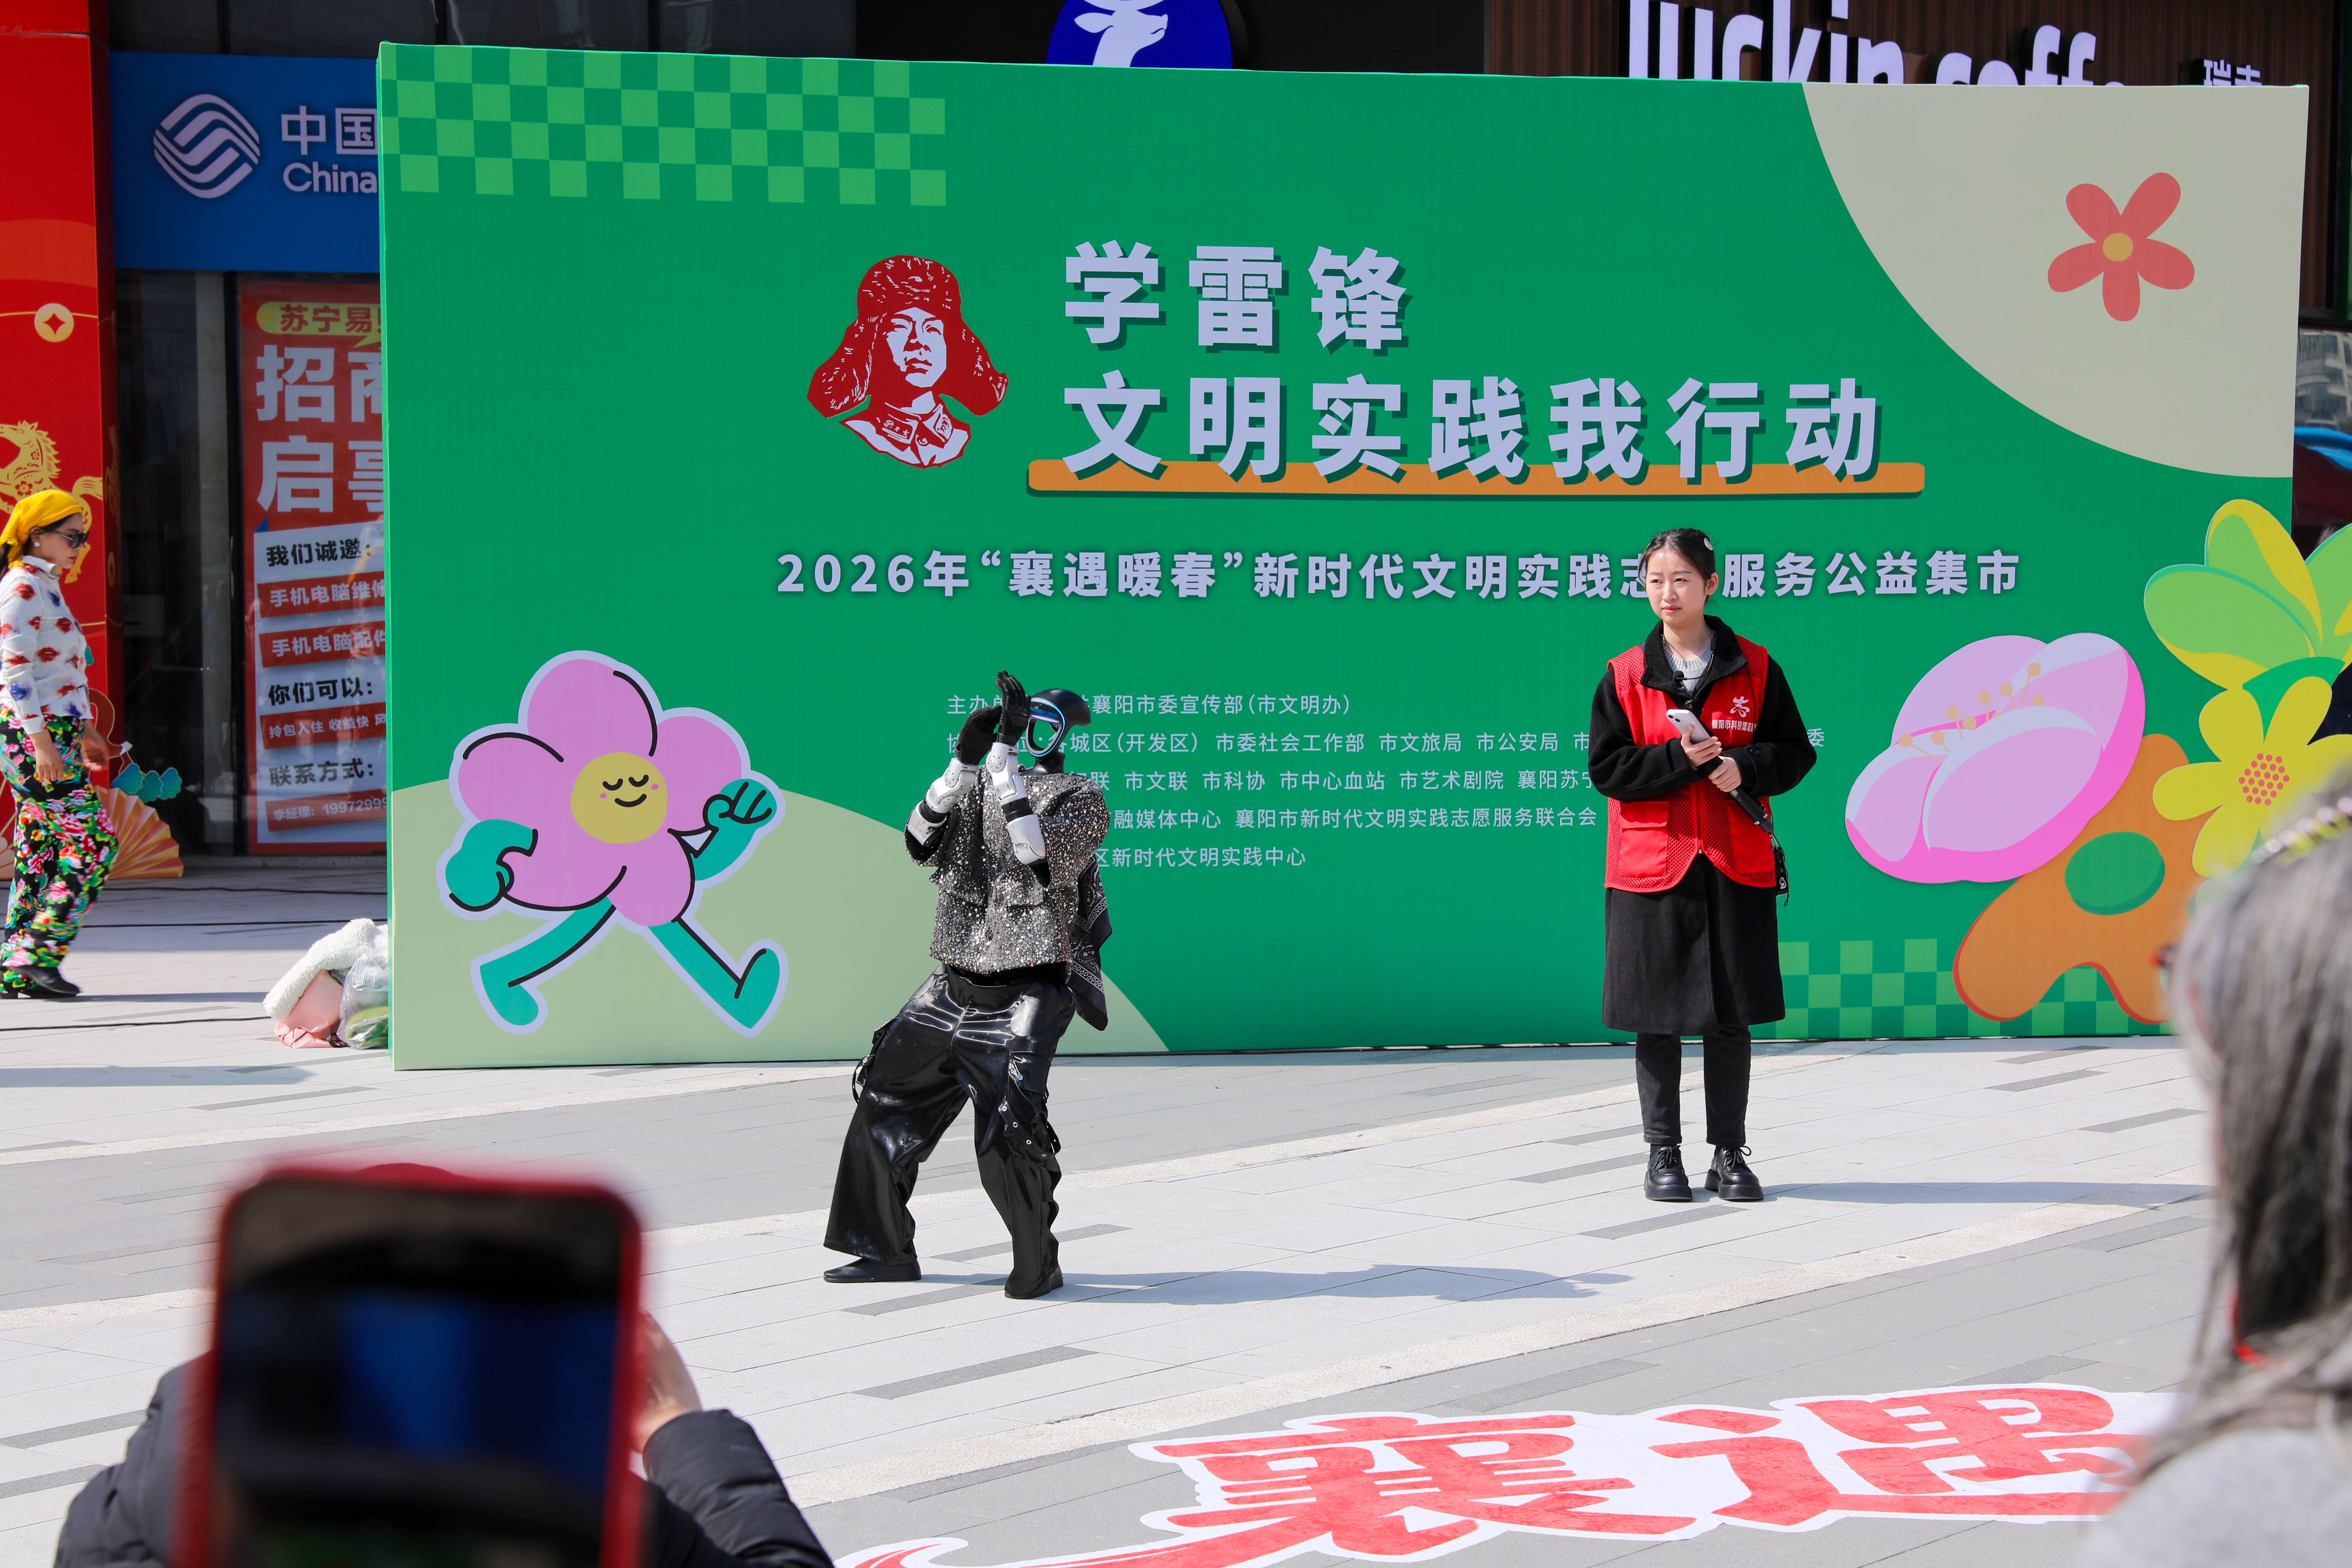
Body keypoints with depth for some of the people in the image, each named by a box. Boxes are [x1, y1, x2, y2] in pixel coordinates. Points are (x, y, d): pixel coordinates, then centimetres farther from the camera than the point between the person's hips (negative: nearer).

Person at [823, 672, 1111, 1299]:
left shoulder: (1081, 800, -1)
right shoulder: (980, 787, 14)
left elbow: (1035, 849, -20)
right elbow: (922, 842, 0)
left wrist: (1004, 752, -21)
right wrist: (964, 759, -9)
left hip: (1028, 992, -6)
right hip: (957, 982, 6)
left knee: (1009, 1124, -19)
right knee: (887, 1100, 8)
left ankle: (1038, 1264, 0)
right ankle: (886, 1251, 22)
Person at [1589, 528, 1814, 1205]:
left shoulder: (1754, 669, 5)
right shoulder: (1624, 675, 3)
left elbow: (1795, 752, 5)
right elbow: (1607, 768, -1)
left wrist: (1745, 766, -14)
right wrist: (1679, 760, -15)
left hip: (1737, 865, 1)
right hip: (1653, 863, 0)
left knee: (1731, 1015, 4)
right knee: (1657, 1017, 1)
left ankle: (1730, 1155, 13)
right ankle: (1663, 1155, 11)